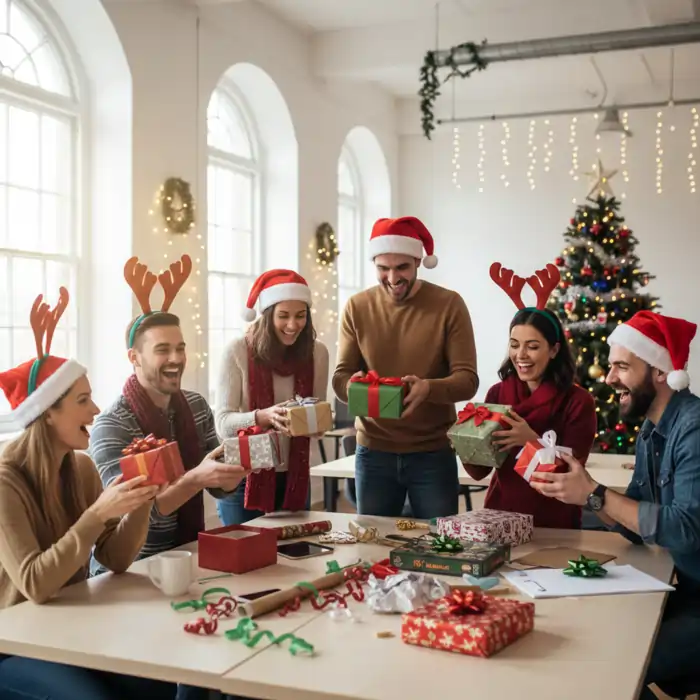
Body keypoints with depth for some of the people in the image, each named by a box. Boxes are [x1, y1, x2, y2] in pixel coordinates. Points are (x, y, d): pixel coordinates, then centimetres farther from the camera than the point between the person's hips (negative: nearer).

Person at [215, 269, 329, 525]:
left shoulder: (317, 353, -2)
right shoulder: (238, 351, -12)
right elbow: (223, 422, -16)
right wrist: (264, 416, -33)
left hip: (294, 477, 3)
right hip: (244, 477, -3)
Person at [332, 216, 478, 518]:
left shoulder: (449, 304, -6)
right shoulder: (357, 307, 1)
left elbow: (467, 379, -10)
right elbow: (340, 376, 1)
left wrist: (429, 388, -30)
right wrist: (353, 385, -23)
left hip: (433, 453, -2)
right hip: (373, 452, 2)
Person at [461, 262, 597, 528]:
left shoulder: (578, 401, -6)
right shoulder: (497, 393, 2)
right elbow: (479, 472, 4)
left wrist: (532, 441, -24)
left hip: (554, 525, -2)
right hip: (499, 518, 2)